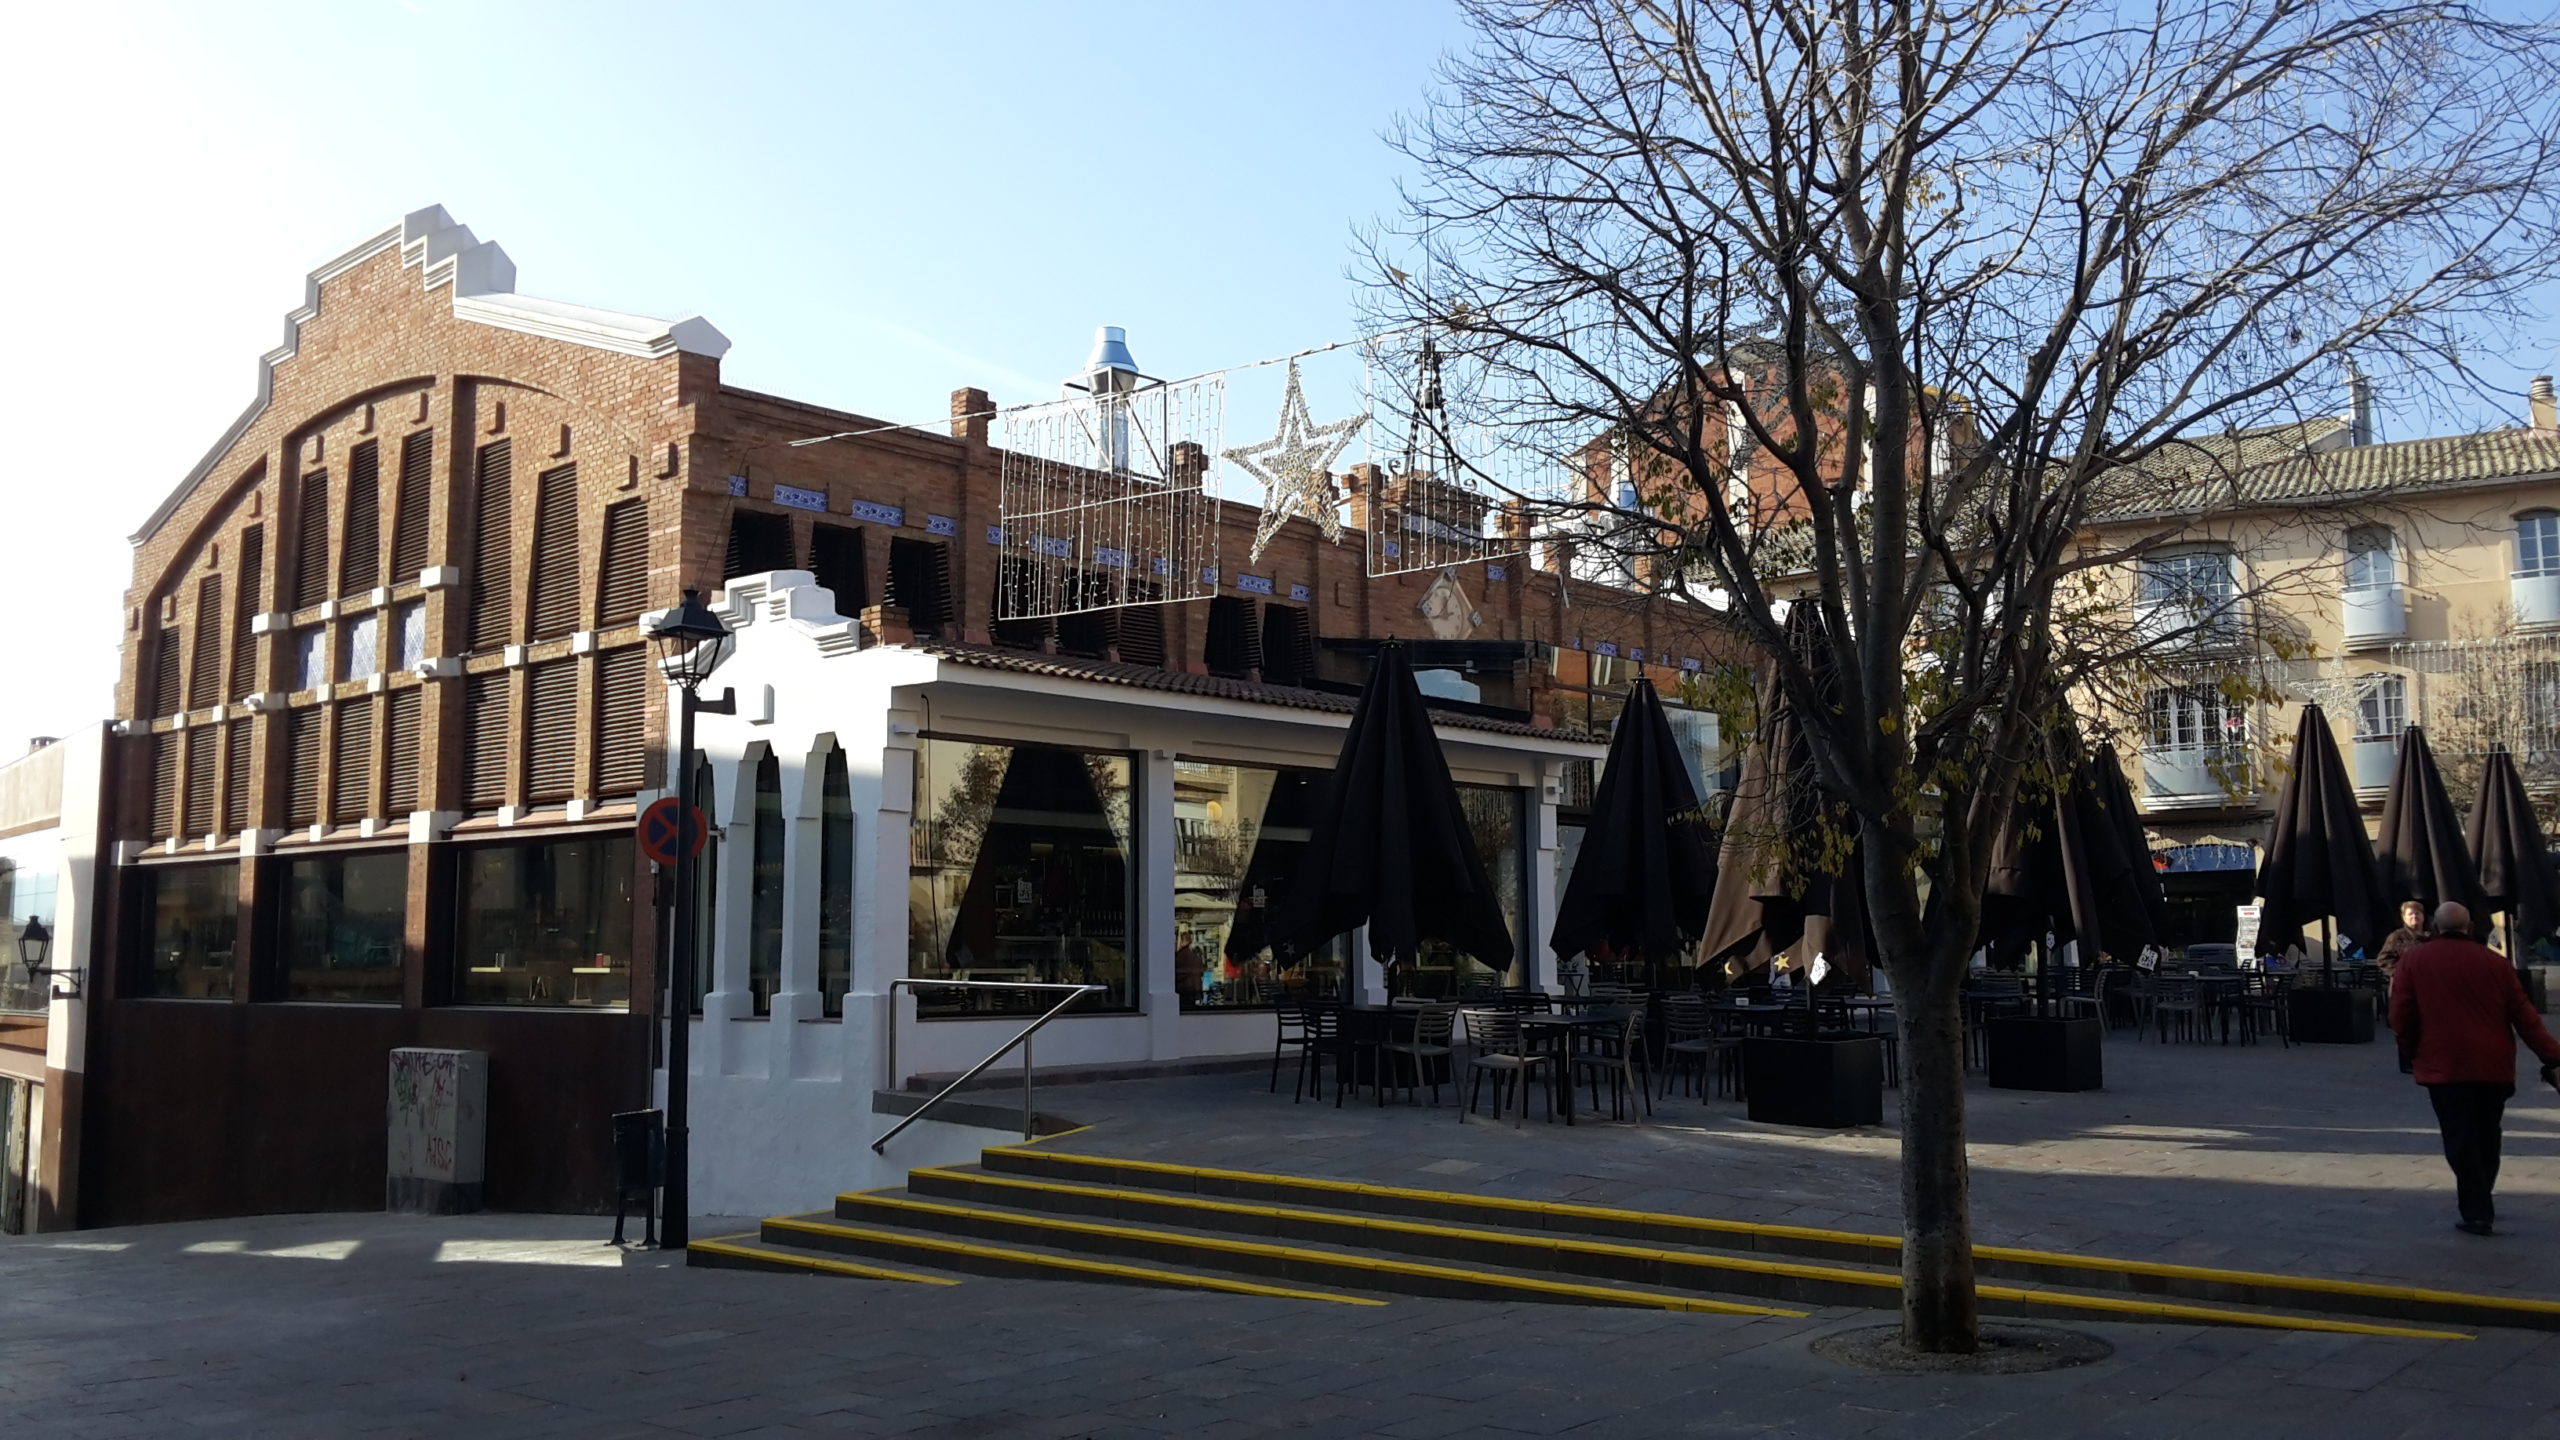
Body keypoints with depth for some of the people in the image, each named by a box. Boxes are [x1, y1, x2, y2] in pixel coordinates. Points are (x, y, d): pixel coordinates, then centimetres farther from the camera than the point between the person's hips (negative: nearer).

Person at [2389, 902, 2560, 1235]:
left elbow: (2401, 1017, -3)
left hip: (2444, 1066, -3)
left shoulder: (2415, 959, 0)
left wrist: (2412, 1053, 12)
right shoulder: (2496, 962, 4)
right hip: (2494, 1066, 3)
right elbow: (2524, 1016, 2)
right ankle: (2479, 1203, 29)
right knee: (2486, 1138, 18)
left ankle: (2477, 1213, -7)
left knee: (2461, 1141, -1)